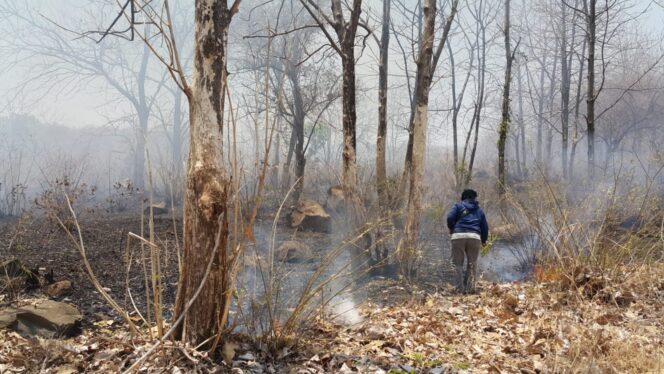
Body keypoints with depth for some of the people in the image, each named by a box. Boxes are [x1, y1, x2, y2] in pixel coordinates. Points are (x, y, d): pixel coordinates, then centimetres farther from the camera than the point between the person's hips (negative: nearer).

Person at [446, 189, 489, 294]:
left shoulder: (458, 206, 15)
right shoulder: (479, 210, 24)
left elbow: (450, 218, -2)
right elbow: (485, 227, 21)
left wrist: (451, 229, 16)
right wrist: (484, 240, 36)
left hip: (458, 235, -2)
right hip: (474, 237, 2)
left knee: (458, 263, 5)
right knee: (472, 264, 11)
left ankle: (460, 289, 0)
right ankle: (470, 288, 5)